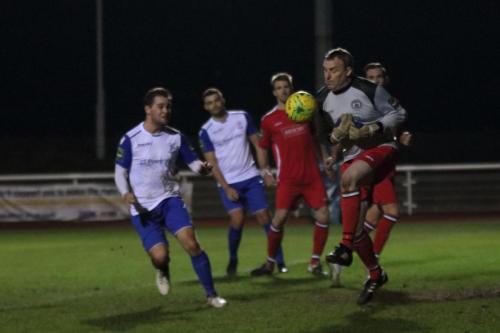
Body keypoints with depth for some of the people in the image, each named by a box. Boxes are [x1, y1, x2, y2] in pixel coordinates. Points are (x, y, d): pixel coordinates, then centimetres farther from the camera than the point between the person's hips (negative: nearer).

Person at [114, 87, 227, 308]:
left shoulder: (176, 137, 1)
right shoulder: (130, 139, -6)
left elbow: (194, 163, 3)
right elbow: (120, 171, 2)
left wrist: (203, 168, -22)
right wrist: (126, 193, -18)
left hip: (169, 200, 2)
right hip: (142, 207, -2)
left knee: (191, 244, -19)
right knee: (160, 255, -15)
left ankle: (211, 295, -7)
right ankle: (163, 272, 26)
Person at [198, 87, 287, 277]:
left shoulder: (242, 117, 3)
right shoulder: (206, 132, -2)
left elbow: (257, 144, 8)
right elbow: (212, 163, -3)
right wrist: (227, 188, -10)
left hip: (251, 178, 2)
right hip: (228, 183, -2)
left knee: (264, 216, -4)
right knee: (237, 219, -17)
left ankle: (279, 261, 3)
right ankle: (232, 260, 4)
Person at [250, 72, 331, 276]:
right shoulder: (269, 120, 4)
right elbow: (262, 148, 14)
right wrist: (266, 172, 3)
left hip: (312, 175, 2)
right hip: (287, 179, -2)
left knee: (322, 216, -7)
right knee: (279, 218, -13)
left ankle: (315, 262, 6)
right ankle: (270, 263, 2)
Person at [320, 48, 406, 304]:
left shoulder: (369, 89, -9)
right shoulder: (326, 101, 8)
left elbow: (398, 113, -1)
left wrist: (374, 128, -17)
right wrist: (335, 137, -2)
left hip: (380, 149, -7)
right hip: (352, 157, 7)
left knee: (349, 177, -39)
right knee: (353, 222, -1)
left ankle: (346, 247, -38)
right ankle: (376, 275, 21)